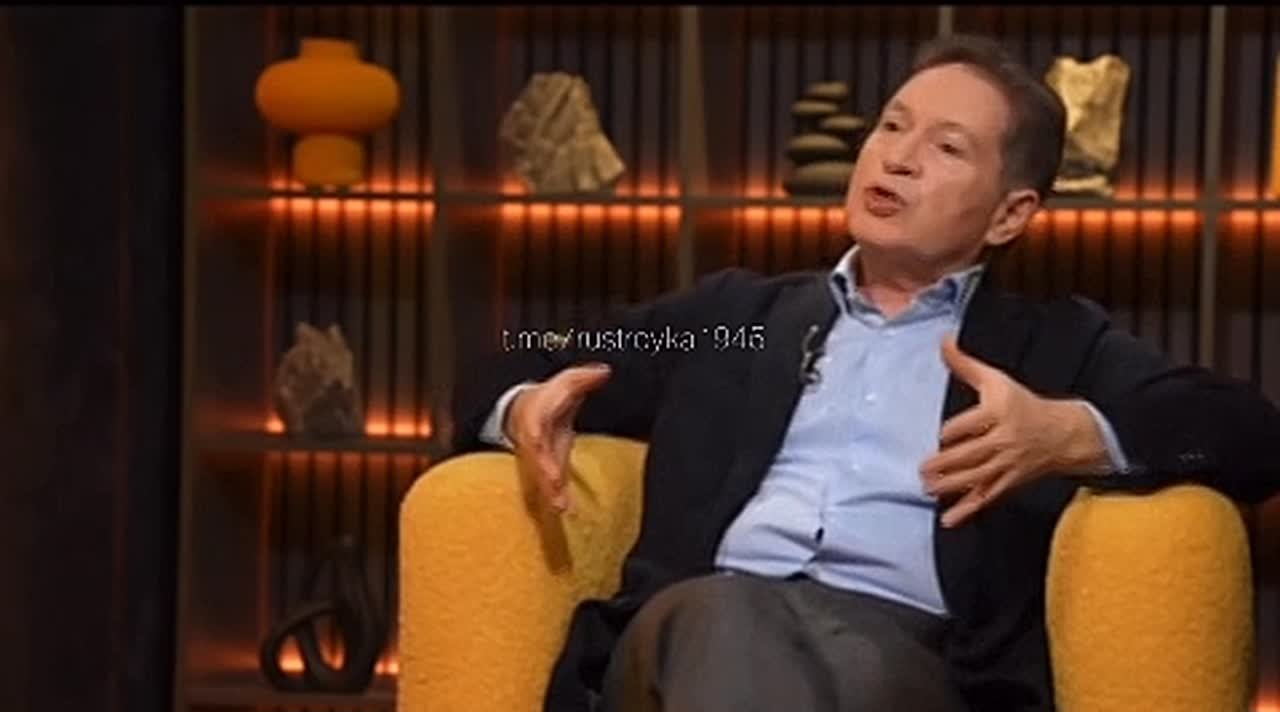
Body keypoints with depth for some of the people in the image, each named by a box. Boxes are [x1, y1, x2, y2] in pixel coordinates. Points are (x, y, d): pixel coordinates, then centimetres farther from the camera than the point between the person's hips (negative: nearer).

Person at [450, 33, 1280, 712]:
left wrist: (1075, 435, -12)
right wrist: (527, 407, 3)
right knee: (725, 622, -36)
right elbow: (513, 378, 30)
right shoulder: (737, 312, 29)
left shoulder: (1056, 343, 23)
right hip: (711, 627, 2)